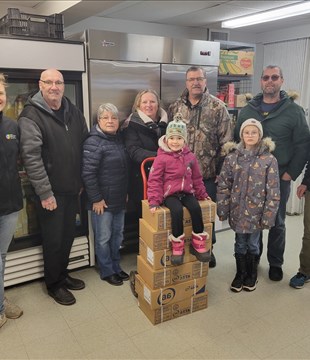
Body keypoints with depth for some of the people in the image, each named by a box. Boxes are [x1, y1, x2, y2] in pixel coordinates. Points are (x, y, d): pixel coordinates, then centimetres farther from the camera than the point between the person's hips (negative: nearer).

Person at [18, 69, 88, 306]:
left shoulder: (73, 111, 7)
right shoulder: (31, 115, -12)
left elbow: (86, 145, 13)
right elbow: (31, 156, -18)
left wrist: (83, 180, 10)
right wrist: (45, 193, -20)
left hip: (73, 188, 6)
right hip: (51, 191, -6)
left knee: (69, 235, 17)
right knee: (54, 239, 6)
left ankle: (62, 275, 38)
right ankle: (53, 284, 27)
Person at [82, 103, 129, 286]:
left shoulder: (120, 139, 9)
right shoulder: (94, 142, -15)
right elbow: (88, 173, -20)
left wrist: (126, 192, 17)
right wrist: (96, 199, -18)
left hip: (120, 199, 7)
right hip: (103, 200, -7)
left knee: (118, 234, 18)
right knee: (103, 237, 7)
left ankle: (116, 266, 34)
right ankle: (107, 271, 23)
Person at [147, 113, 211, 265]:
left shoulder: (190, 156, 8)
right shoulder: (162, 157, -6)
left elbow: (197, 178, 18)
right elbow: (154, 180, -7)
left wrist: (202, 194, 18)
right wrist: (154, 200, -13)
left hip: (187, 192, 4)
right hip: (169, 193, -4)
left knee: (196, 208, -25)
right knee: (177, 210, -32)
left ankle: (198, 243, -9)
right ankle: (177, 246, -17)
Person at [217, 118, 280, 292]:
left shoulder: (269, 159, -8)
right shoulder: (232, 157, -3)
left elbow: (273, 191, -7)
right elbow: (223, 185, 0)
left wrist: (269, 215, -10)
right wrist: (222, 209, -2)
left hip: (256, 211, -1)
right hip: (238, 210, 2)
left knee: (253, 244, 14)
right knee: (240, 244, 15)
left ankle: (252, 274, 36)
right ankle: (240, 274, 34)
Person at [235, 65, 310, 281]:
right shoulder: (247, 110, 6)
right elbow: (237, 140, 9)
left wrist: (291, 173, -9)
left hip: (279, 178, -2)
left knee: (277, 223, 10)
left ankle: (275, 264, 27)